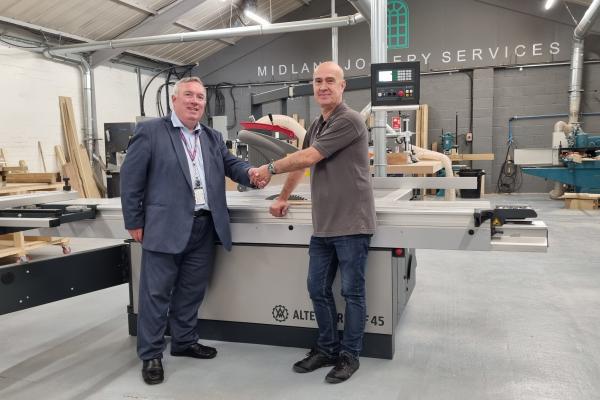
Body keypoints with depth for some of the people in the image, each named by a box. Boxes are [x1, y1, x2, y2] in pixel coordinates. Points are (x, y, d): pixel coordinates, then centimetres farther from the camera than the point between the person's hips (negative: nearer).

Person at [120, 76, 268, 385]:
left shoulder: (213, 137, 15)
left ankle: (184, 342, 34)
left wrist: (251, 173, -14)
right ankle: (151, 355, 17)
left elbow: (231, 164, 10)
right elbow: (131, 179, -4)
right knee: (156, 293, 4)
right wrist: (134, 222, -6)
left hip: (204, 228, 6)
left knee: (192, 291, 16)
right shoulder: (150, 131, -3)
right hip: (165, 228, -5)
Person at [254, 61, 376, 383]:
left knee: (352, 292, 4)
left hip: (351, 224, -8)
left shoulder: (349, 120, -13)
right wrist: (283, 197, 29)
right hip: (323, 225, 8)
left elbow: (309, 158, -16)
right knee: (317, 289, 12)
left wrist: (270, 168, -3)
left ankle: (349, 355, 19)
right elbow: (302, 163, 26)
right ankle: (327, 348, 28)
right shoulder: (316, 125, 15)